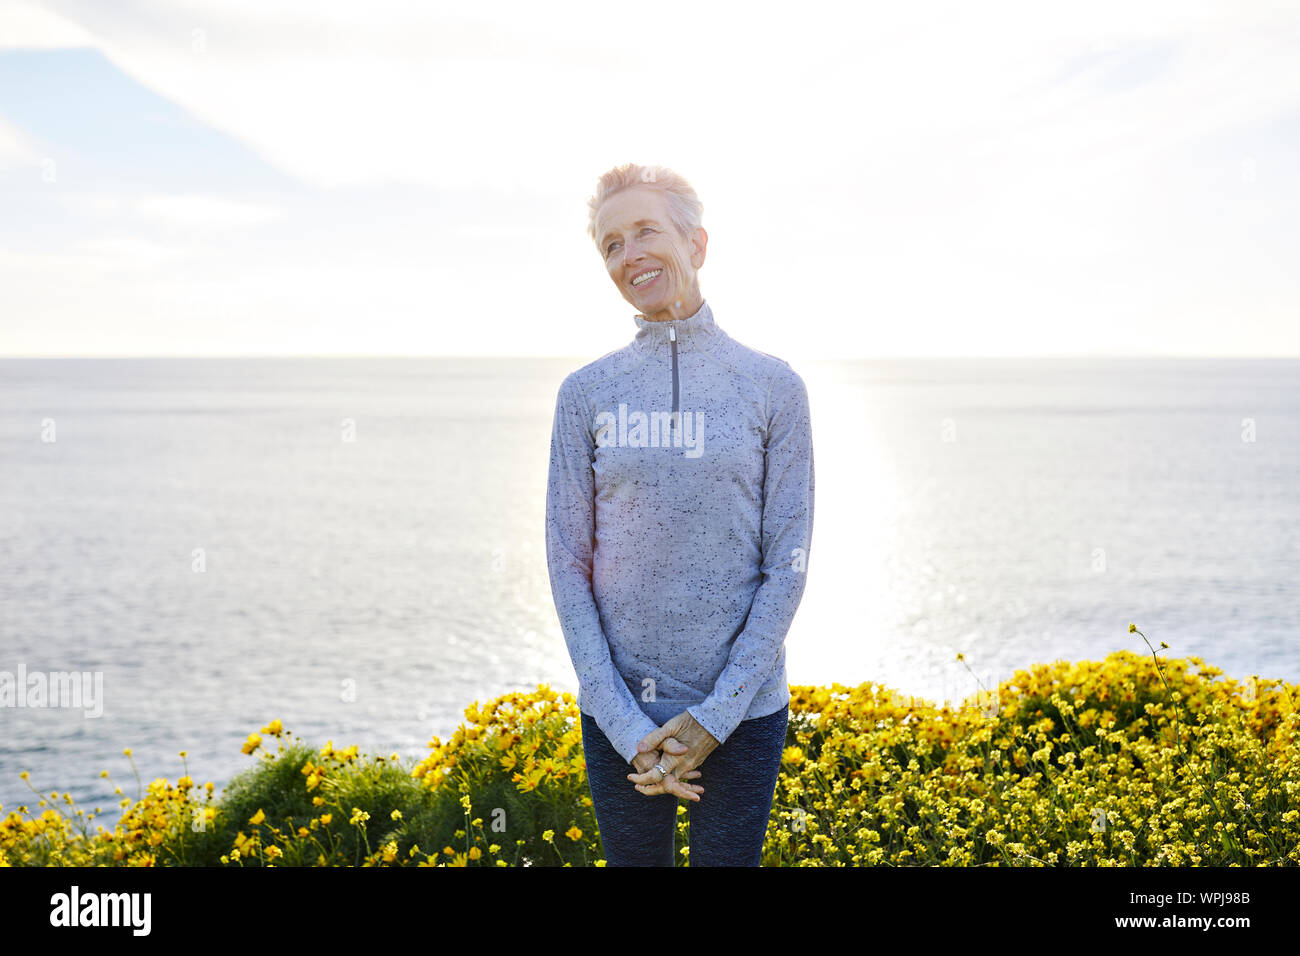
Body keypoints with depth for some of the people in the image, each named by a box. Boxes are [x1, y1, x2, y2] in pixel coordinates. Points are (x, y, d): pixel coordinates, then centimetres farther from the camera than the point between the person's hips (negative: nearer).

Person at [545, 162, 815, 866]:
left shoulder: (773, 386, -1)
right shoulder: (586, 393, 1)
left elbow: (788, 562, -3)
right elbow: (568, 567, -1)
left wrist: (714, 715, -11)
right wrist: (627, 727, -10)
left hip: (744, 709, -1)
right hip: (618, 711, 1)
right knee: (633, 860, 12)